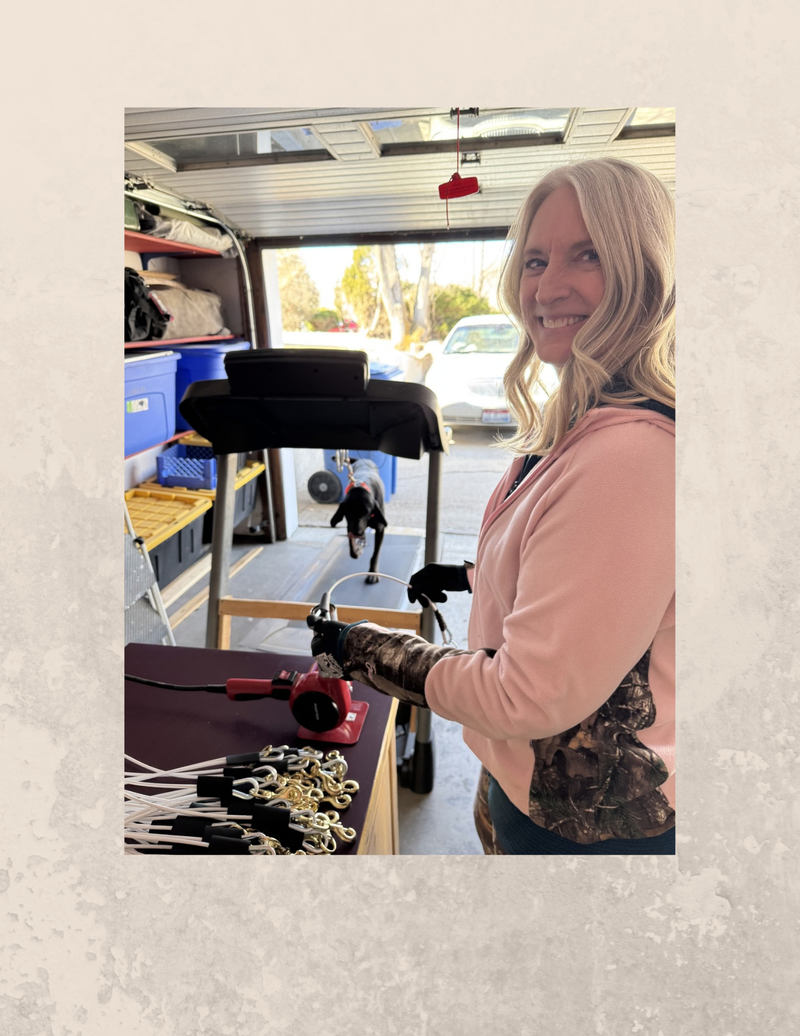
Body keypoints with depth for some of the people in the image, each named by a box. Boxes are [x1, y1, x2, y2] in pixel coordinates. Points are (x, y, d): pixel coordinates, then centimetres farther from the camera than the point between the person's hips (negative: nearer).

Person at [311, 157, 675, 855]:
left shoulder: (632, 450, -32)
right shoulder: (581, 421, 1)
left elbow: (536, 696, -29)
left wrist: (364, 650, -18)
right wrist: (471, 576, 16)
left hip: (585, 820, -8)